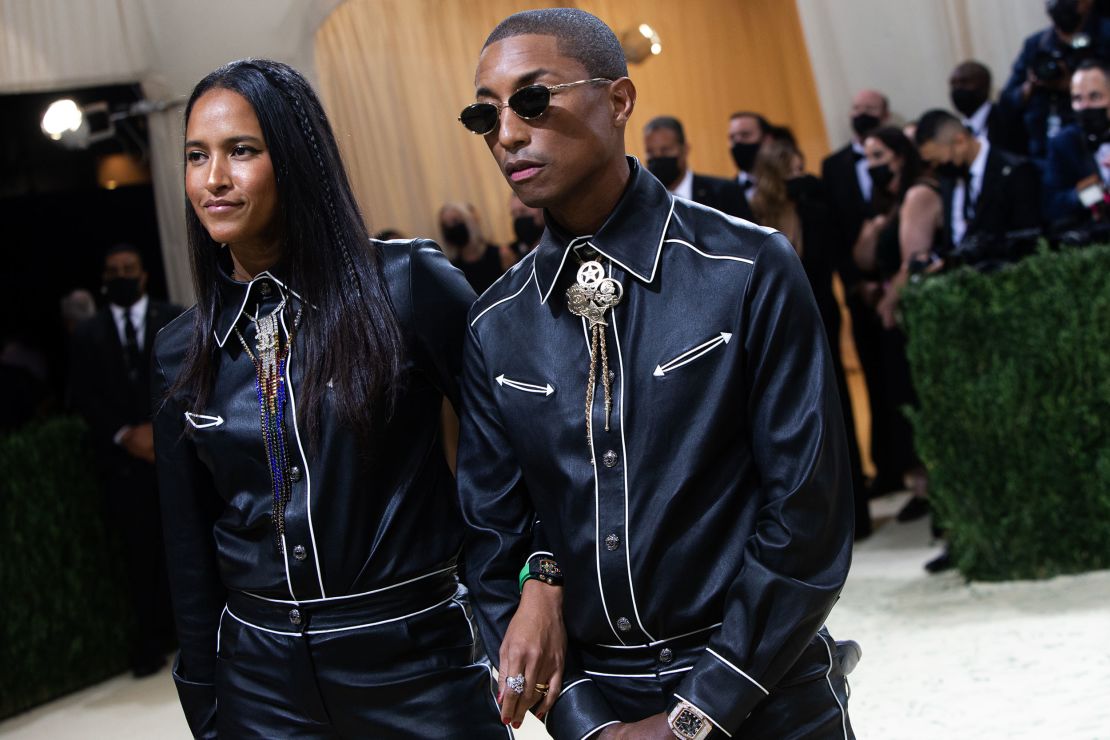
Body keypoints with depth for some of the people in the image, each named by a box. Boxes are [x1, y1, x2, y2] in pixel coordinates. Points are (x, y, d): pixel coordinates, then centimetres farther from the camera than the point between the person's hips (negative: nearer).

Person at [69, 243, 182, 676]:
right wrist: (124, 435, -9)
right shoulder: (87, 336, 12)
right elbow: (82, 398, 5)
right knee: (140, 554, -1)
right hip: (123, 460, 1)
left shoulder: (176, 320, 9)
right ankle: (150, 645, 1)